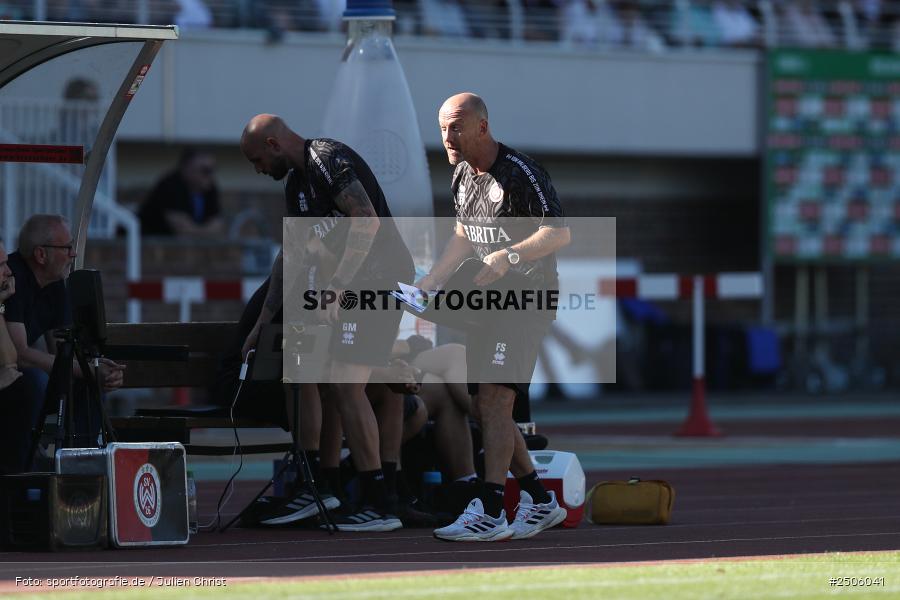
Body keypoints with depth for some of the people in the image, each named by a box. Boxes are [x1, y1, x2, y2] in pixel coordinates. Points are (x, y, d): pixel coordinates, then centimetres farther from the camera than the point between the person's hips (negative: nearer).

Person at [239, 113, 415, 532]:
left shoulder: (328, 159, -11)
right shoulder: (297, 183, 20)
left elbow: (367, 220, -22)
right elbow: (289, 256, 26)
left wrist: (336, 287, -22)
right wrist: (262, 324, 26)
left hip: (380, 278, -10)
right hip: (360, 288, 10)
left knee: (346, 387, -14)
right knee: (333, 386, 12)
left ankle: (379, 506, -16)